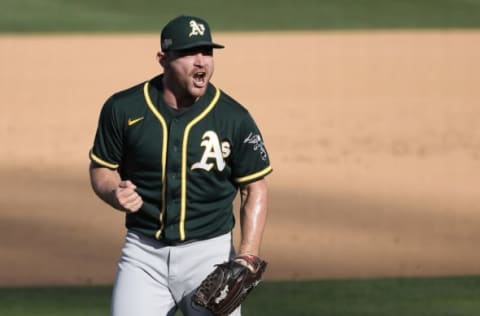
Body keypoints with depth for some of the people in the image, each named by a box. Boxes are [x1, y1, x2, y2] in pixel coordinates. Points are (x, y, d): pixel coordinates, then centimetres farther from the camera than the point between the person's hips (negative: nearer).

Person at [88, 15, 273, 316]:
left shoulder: (234, 118, -6)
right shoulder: (123, 109, -4)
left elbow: (255, 189, 1)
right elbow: (101, 168, 9)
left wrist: (246, 260, -10)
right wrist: (115, 194, -15)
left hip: (210, 254, -1)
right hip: (144, 255, 1)